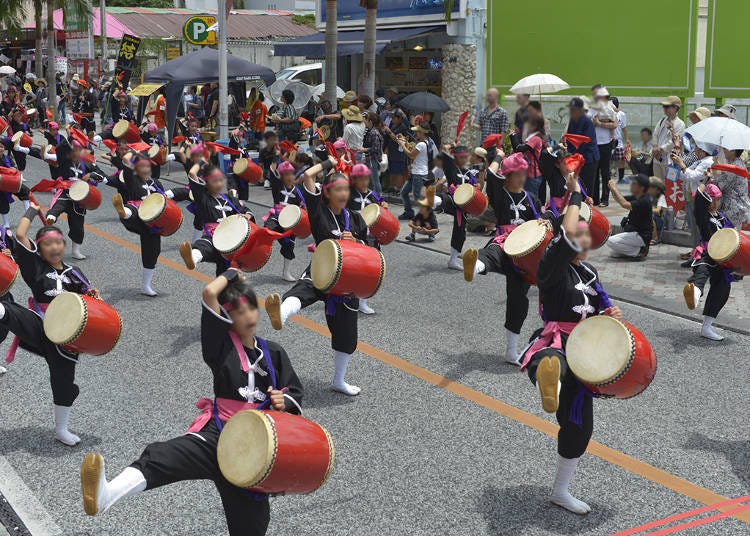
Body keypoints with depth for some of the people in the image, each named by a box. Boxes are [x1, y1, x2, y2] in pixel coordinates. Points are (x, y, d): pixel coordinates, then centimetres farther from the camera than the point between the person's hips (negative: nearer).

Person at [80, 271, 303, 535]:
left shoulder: (274, 353, 11)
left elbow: (294, 394, 16)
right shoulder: (222, 345, 0)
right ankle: (104, 496, -58)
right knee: (164, 456, -34)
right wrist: (231, 274, 5)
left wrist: (284, 402, -6)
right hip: (217, 434, -4)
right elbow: (209, 293, -12)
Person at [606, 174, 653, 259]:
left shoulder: (644, 201, -23)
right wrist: (612, 188, -5)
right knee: (613, 253, 11)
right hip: (634, 232, 10)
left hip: (641, 235, -10)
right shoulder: (635, 197, 5)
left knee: (611, 241, -20)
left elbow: (624, 204, -35)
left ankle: (639, 251, -10)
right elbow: (619, 199, 15)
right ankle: (640, 249, 12)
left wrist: (615, 188, -25)